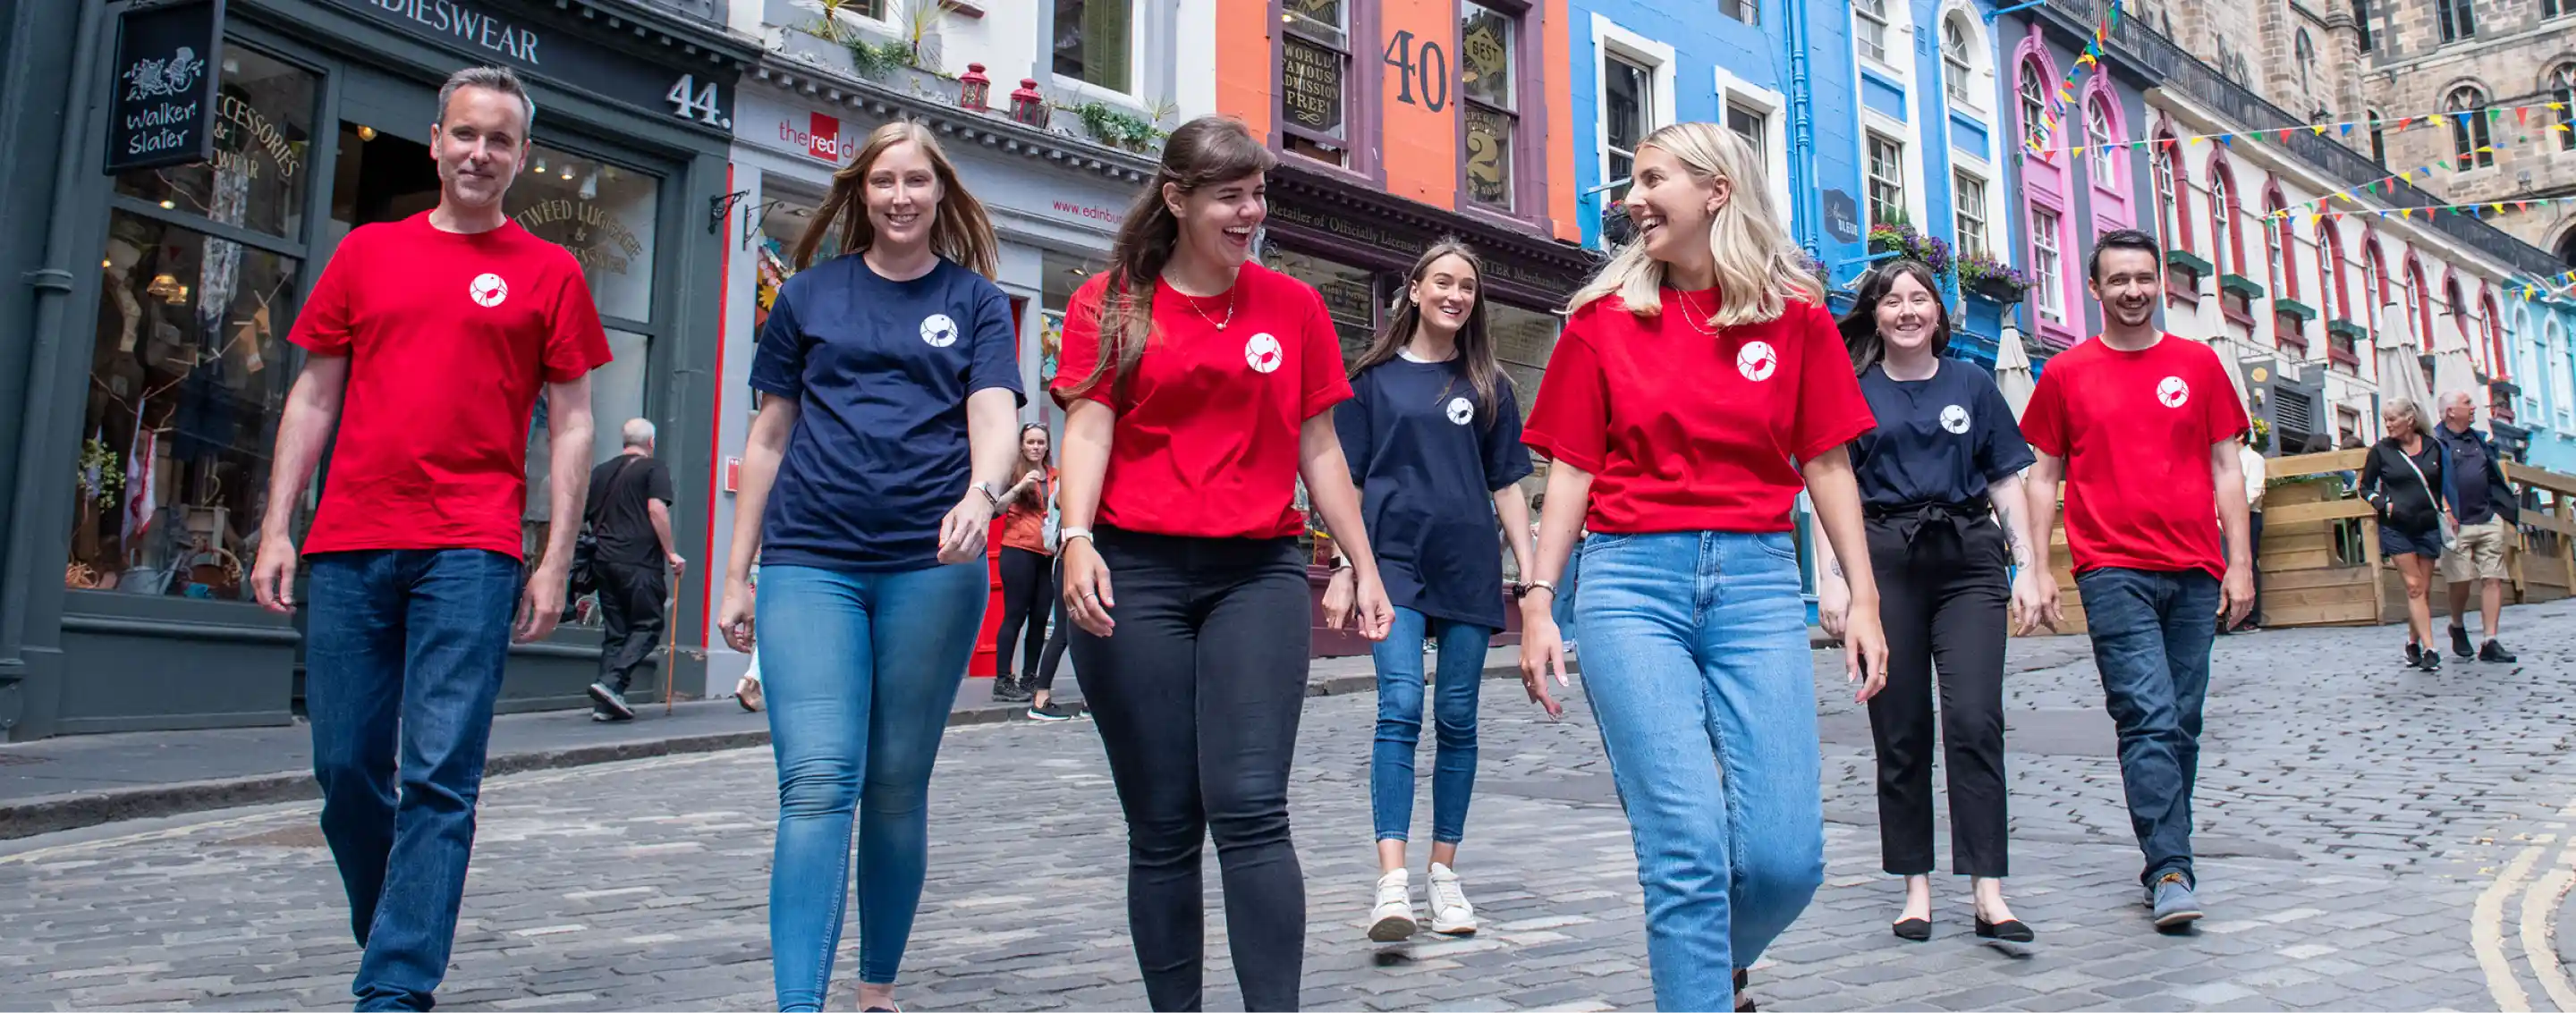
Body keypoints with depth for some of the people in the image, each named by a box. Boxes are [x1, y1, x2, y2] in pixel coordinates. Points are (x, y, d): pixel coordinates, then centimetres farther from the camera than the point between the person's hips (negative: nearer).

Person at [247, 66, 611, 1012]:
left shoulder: (548, 272, 7)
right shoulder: (367, 251, 15)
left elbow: (570, 422, 5)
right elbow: (314, 396, 16)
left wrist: (557, 559, -2)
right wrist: (278, 526, 8)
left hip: (471, 553, -3)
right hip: (347, 547, 3)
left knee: (440, 776, -8)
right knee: (346, 770, 7)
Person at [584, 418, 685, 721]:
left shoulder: (601, 471, 17)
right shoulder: (653, 468, 0)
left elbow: (581, 513, 18)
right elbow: (657, 509, -12)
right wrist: (670, 552, -9)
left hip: (604, 559, 6)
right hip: (640, 561, -6)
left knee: (614, 630, 10)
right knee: (647, 626, -1)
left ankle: (605, 703, 5)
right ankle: (611, 682, -20)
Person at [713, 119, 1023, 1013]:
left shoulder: (975, 300, 10)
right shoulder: (811, 293, 13)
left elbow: (994, 420, -3)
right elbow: (769, 439, 14)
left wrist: (980, 492, -26)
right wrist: (737, 575, 11)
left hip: (931, 568, 0)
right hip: (811, 564, 0)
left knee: (897, 786, 8)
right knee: (817, 782, -12)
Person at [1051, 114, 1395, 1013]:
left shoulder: (1292, 306, 12)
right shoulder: (1109, 303, 8)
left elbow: (1317, 450, 14)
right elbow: (1088, 428, -2)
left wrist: (1363, 567, 11)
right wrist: (1076, 539, -18)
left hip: (1259, 572, 1)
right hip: (1137, 575, 0)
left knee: (1249, 809, -11)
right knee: (1162, 827, 4)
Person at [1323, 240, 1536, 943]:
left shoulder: (1486, 384, 12)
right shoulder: (1374, 377, 8)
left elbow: (1507, 484, 12)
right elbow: (1349, 480, 7)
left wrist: (1530, 570, 4)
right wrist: (1343, 569, 1)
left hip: (1469, 564, 2)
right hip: (1395, 560, -2)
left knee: (1457, 718, 4)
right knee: (1400, 708, -15)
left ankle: (1444, 873, 15)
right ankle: (1392, 881, -19)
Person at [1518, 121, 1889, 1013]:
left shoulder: (1796, 316, 9)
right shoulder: (1604, 318, 8)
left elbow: (1826, 465, 10)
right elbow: (1571, 470, 7)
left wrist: (1863, 599, 5)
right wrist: (1539, 602, 0)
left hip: (1756, 580, 1)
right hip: (1631, 581, -1)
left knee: (1786, 856, -2)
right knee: (1686, 851, -8)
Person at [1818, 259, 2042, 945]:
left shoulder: (1972, 385, 12)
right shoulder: (1854, 392, 8)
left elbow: (2006, 482, 12)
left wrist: (2027, 569, 3)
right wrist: (1831, 578, -6)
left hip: (1969, 560, 1)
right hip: (1886, 561, 0)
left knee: (1975, 721, -10)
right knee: (1900, 731, 3)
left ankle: (1988, 892, -7)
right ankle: (1916, 886, 12)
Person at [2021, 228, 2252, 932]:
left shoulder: (2198, 365, 11)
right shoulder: (2066, 373, 6)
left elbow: (2226, 468, 12)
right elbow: (2043, 477, 8)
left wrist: (2239, 562, 6)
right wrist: (2038, 567, 1)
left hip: (2196, 572, 3)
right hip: (2114, 573, -3)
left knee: (2182, 726, 7)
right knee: (2150, 721, -11)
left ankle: (2166, 863, 18)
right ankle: (2171, 872, -10)